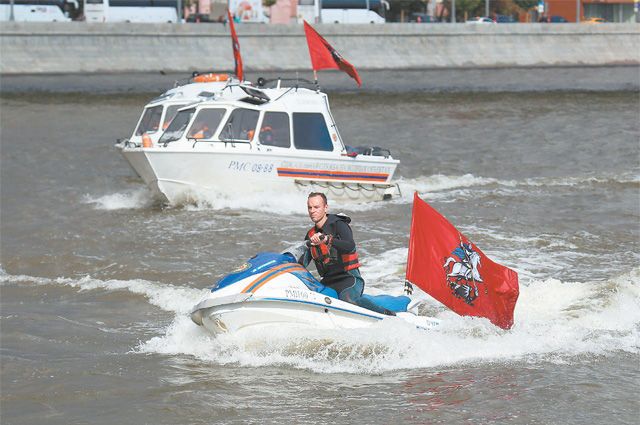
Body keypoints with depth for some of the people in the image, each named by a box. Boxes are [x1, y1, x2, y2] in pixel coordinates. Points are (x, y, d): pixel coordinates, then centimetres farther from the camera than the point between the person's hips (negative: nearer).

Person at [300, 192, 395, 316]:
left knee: (348, 298, -38)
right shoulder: (311, 235, 16)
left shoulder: (338, 225, -5)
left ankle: (388, 315, -27)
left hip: (349, 277, -7)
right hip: (327, 282, 7)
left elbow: (350, 246, -26)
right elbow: (302, 263, 20)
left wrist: (326, 239, -39)